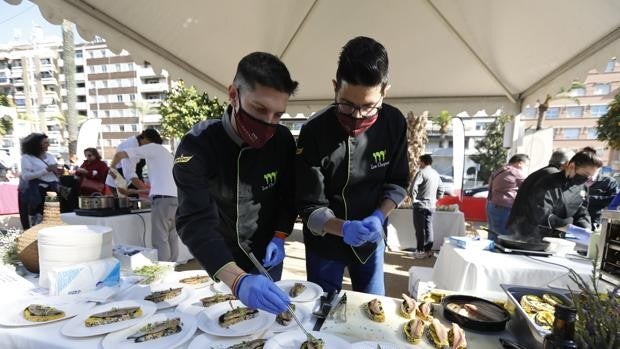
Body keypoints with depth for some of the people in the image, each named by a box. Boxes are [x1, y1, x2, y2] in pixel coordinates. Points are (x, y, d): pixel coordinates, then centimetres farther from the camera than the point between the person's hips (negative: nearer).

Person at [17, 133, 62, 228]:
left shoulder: (50, 156, 14)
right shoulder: (27, 157, -3)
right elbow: (26, 176, -15)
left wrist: (58, 171, -1)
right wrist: (46, 170, -18)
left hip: (52, 190, 5)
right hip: (35, 192, -5)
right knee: (37, 220, -6)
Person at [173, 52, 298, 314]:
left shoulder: (283, 140, -14)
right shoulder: (198, 145, -26)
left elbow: (289, 195, -1)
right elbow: (195, 222, -36)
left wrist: (279, 237, -15)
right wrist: (238, 281, -48)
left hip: (266, 256, 3)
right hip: (220, 262, -2)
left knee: (267, 315, 21)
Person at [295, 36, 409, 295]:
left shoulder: (394, 123, -14)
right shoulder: (314, 132, -24)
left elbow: (397, 183, -3)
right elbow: (309, 206, -20)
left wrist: (378, 217, -20)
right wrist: (343, 228, -37)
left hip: (371, 239, 3)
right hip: (325, 241, -2)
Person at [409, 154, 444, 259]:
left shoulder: (422, 172, -12)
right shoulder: (436, 174, 11)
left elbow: (414, 186, -22)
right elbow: (441, 188, 18)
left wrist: (414, 197, -8)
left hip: (420, 204, -7)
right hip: (431, 205, 7)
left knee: (420, 228, -1)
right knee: (428, 228, 11)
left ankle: (420, 251, 3)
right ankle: (428, 250, 16)